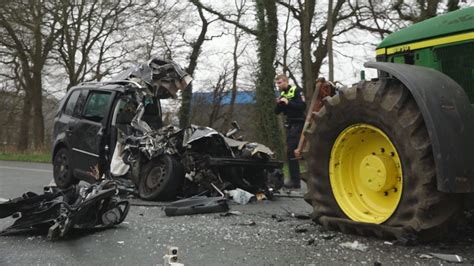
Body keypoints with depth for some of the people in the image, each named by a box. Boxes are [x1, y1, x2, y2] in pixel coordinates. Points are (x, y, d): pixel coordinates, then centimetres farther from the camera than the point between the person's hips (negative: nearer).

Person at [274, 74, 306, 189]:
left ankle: (295, 181, -11)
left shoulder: (296, 91, -7)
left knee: (291, 152, -14)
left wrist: (288, 102, -22)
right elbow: (277, 112, 15)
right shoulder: (282, 94, 15)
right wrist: (278, 104, -4)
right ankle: (295, 180, 15)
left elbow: (303, 106, -18)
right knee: (290, 152, 9)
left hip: (297, 124, -8)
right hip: (289, 125, 8)